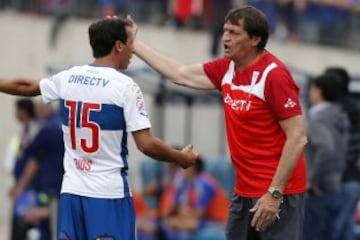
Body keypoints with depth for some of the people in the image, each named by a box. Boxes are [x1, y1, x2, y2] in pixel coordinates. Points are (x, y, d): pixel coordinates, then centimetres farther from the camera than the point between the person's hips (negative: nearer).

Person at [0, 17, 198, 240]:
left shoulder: (68, 78, 7)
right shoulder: (124, 86, -10)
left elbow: (26, 86, 26)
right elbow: (147, 145, -13)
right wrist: (182, 158, 3)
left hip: (71, 191, 6)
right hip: (109, 194, -6)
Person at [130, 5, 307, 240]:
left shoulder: (275, 75, -16)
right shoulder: (227, 68, 7)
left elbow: (298, 138, -18)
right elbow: (180, 74, 19)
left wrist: (274, 193, -21)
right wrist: (134, 43, 21)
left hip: (277, 192, -8)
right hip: (244, 191, 8)